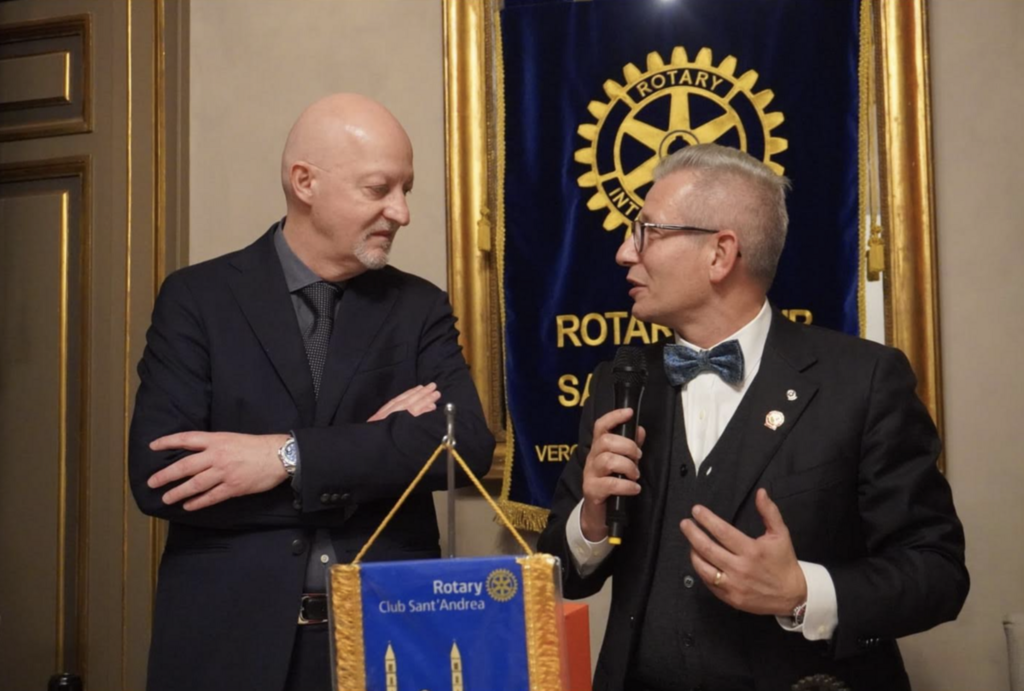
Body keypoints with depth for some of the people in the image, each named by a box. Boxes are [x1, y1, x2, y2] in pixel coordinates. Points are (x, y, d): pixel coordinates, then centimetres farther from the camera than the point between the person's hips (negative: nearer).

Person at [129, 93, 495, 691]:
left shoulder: (420, 307, 4)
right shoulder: (197, 298, -2)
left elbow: (469, 442, -12)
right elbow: (159, 476, -13)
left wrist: (288, 457, -19)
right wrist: (369, 451, -14)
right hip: (229, 639, -1)